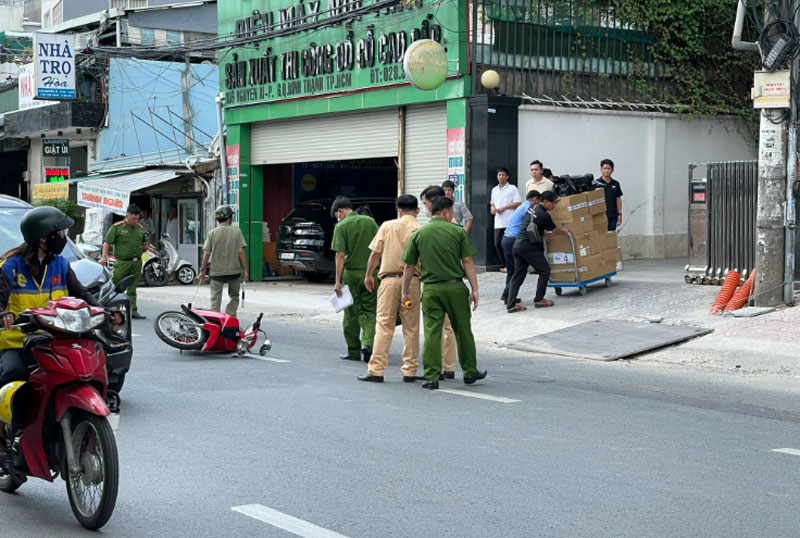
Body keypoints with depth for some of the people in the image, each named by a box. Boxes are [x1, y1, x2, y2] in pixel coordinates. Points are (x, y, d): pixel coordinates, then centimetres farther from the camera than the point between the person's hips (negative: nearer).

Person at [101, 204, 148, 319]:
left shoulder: (141, 229, 14)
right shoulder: (117, 227, -1)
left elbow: (144, 244, 26)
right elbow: (107, 242, -4)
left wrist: (145, 247, 3)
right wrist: (104, 257, -13)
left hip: (136, 263, 4)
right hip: (122, 262, -4)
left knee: (132, 289, 7)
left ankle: (133, 310, 7)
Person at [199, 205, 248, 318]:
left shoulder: (212, 233, -1)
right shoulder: (236, 231, -2)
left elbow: (207, 253, -4)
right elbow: (240, 251, -7)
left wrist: (202, 270, 5)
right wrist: (245, 269, 0)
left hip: (216, 271, 0)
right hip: (234, 270, 0)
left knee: (216, 300, 6)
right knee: (234, 297, 15)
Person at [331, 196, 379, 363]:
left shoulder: (341, 226, -7)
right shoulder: (370, 221, 5)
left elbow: (340, 255, -12)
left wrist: (337, 281, -11)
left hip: (351, 273, -3)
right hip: (371, 272, 3)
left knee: (351, 313, 8)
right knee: (369, 311, 8)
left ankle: (354, 351, 14)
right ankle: (368, 342, -13)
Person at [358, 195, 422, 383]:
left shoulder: (387, 226, 4)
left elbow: (375, 253, 4)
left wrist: (368, 275, 17)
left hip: (389, 279, 0)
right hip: (412, 280, 0)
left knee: (384, 325, 2)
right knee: (411, 328, 7)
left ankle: (376, 370, -2)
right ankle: (410, 371, 10)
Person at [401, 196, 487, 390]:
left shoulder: (418, 234, 5)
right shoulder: (457, 231, 0)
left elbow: (409, 266, 6)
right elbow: (468, 261, -4)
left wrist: (405, 292, 15)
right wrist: (474, 289, -1)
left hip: (431, 289, 1)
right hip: (455, 287, -1)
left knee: (431, 333, 2)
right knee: (463, 330, 11)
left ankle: (431, 377, 0)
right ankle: (470, 372, 22)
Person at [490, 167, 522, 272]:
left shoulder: (512, 188, 0)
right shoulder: (494, 190, 19)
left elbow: (518, 203, -7)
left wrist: (504, 208, -12)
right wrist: (493, 208, 5)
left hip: (509, 222, -6)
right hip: (498, 222, 6)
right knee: (497, 244, 3)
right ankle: (504, 265, 13)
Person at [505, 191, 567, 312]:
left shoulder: (532, 208, 11)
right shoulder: (544, 215, -12)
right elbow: (555, 230, 3)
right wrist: (566, 231, 21)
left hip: (517, 245, 9)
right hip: (529, 246, -9)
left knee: (518, 275, 9)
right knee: (545, 270, 5)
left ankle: (510, 304, 4)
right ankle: (539, 300, 8)